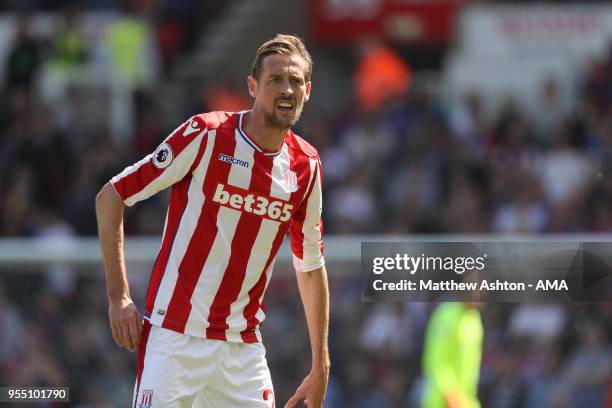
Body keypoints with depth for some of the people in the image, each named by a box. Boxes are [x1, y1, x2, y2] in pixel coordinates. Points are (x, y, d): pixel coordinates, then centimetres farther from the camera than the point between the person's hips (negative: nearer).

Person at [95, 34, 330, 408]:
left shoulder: (306, 166, 6)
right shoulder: (206, 135, -9)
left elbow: (311, 266, 16)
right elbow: (110, 198, -5)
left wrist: (321, 366, 15)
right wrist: (118, 298, -11)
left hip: (244, 347, 5)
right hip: (175, 336, -5)